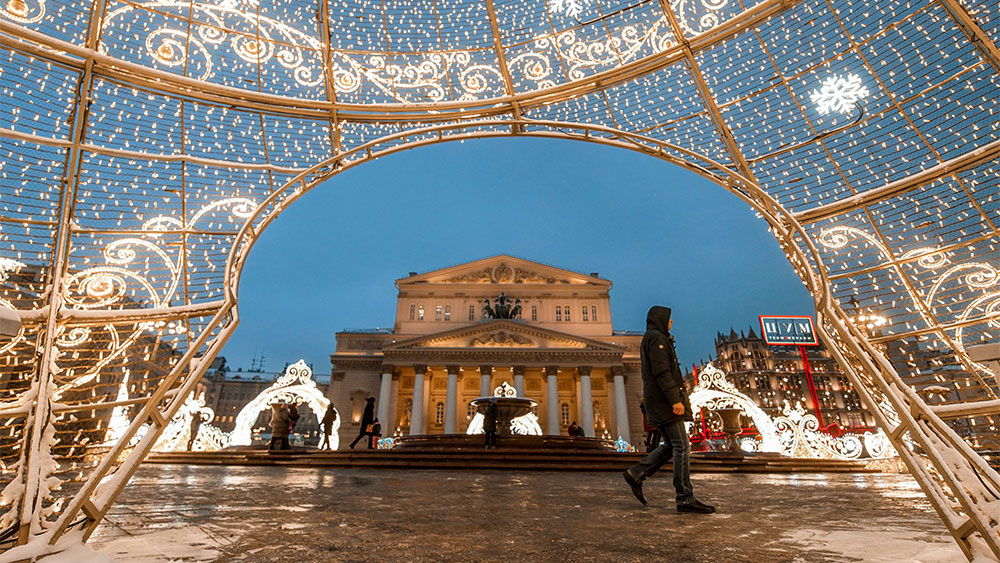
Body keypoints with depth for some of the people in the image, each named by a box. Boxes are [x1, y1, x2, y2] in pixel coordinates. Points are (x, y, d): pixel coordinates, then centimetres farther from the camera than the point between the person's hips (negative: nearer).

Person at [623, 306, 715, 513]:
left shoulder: (649, 339, 23)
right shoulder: (657, 337, -9)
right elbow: (662, 372, -19)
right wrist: (675, 400, -22)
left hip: (658, 400, 10)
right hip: (664, 398, -10)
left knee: (671, 445, 10)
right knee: (681, 446, -7)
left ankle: (635, 474, 9)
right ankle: (685, 498, -4)